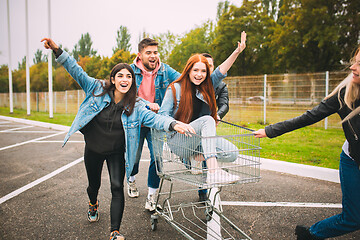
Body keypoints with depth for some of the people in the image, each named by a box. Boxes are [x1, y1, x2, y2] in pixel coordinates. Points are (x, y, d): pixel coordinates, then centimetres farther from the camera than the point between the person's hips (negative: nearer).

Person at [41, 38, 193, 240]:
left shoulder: (136, 106, -13)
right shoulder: (98, 89, -11)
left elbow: (153, 118, -25)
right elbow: (77, 72, -11)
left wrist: (173, 124, -44)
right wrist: (58, 51, -19)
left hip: (117, 153, -1)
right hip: (93, 149, 2)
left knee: (117, 187, -10)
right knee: (94, 183, 20)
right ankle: (93, 204, 56)